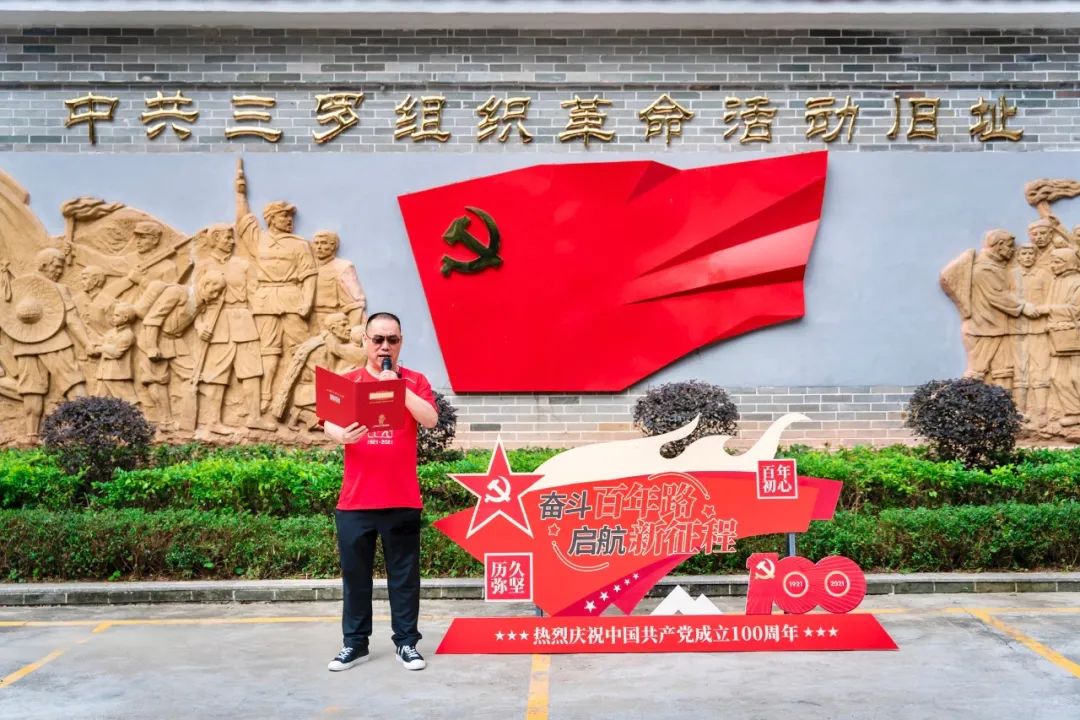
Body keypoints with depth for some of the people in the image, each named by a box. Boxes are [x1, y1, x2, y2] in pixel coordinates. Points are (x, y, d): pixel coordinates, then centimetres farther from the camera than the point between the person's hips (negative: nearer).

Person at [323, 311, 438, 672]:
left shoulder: (415, 381, 5)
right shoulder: (346, 382, 7)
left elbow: (430, 419, -10)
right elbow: (328, 425, -2)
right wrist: (342, 435, -25)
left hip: (402, 499, -1)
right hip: (355, 499, 1)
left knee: (404, 574, 6)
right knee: (355, 574, 8)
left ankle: (407, 642, 16)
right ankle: (354, 643, 20)